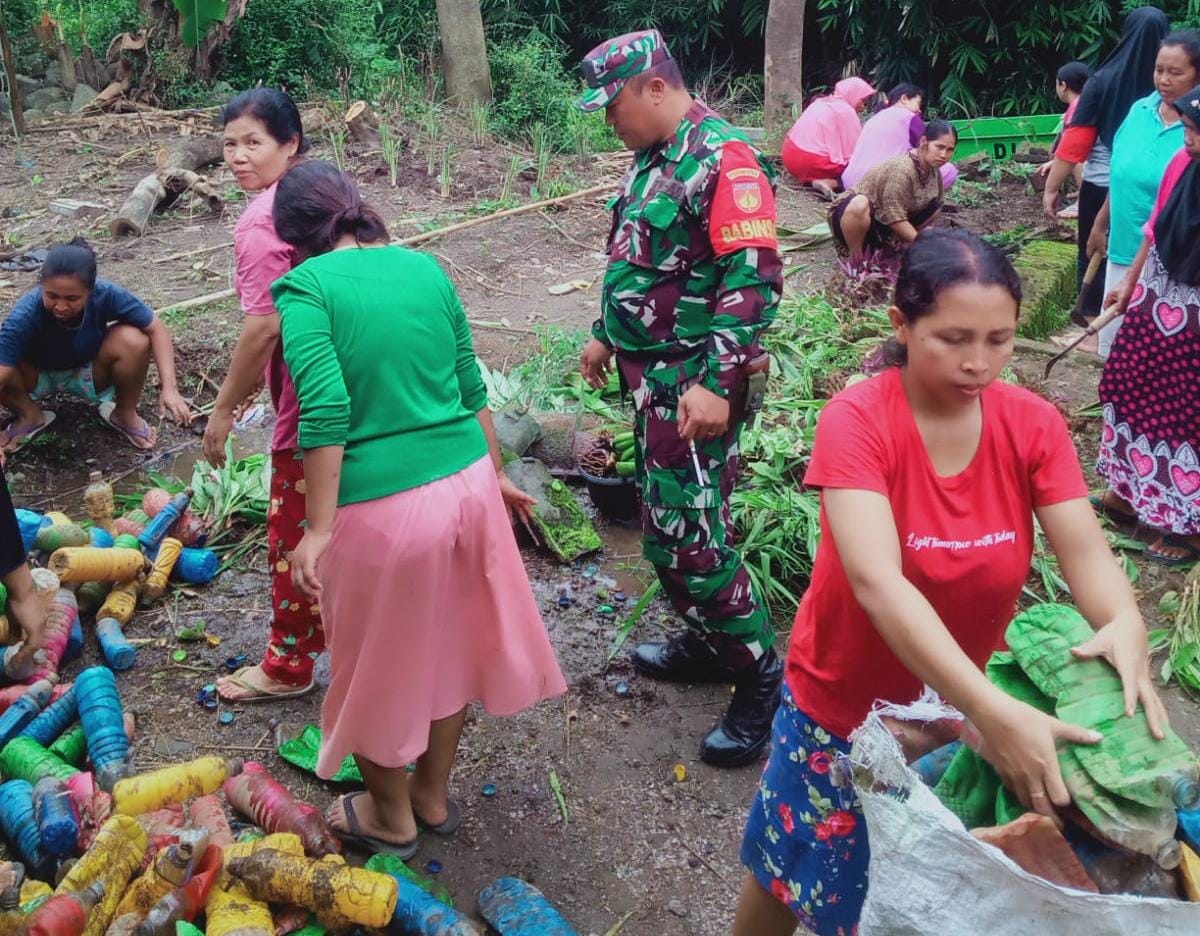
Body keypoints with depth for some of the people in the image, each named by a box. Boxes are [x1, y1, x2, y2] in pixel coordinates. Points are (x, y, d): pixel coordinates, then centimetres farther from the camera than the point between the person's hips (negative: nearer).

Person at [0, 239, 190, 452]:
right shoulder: (25, 315, -36)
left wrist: (169, 387, -34)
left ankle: (125, 414, -2)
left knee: (133, 341, -30)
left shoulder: (106, 295, -32)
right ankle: (30, 415, 1)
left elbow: (157, 329, -23)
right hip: (39, 375, 0)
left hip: (89, 374, 1)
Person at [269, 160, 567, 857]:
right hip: (466, 481, 5)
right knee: (448, 645, 23)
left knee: (379, 662, 17)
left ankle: (391, 818, 38)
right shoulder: (425, 269, 8)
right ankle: (434, 795, 43)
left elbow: (326, 411, -19)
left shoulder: (305, 286, -7)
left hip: (380, 505, -5)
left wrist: (318, 530, -16)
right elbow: (472, 389, 11)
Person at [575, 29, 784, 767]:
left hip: (694, 383, -9)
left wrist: (716, 384, -27)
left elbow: (755, 281, -23)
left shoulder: (724, 160, -17)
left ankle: (762, 679, 7)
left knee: (689, 536, -8)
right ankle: (710, 642, 33)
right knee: (667, 525, 16)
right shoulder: (652, 159, 13)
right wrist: (606, 334, 27)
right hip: (651, 373, 9)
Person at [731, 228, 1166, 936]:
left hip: (966, 706, 3)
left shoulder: (1034, 425, -12)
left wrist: (1126, 625, -43)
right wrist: (995, 711, -47)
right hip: (847, 704, -3)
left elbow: (1086, 553, -19)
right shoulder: (856, 421, -25)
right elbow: (877, 583, -37)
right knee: (796, 871, 18)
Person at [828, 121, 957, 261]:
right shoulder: (902, 169, -28)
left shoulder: (933, 170, -2)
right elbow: (894, 216, -30)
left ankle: (888, 243, 3)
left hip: (882, 224, 8)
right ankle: (855, 257, -19)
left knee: (934, 206, -2)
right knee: (859, 204, -42)